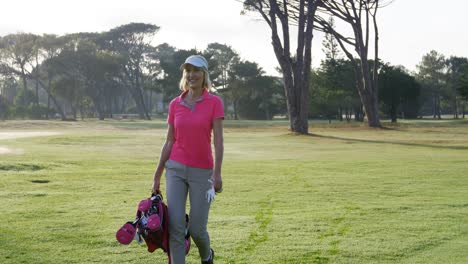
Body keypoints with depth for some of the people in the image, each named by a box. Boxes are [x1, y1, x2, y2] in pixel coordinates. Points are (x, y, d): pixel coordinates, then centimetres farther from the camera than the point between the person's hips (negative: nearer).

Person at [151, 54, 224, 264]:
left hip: (202, 172, -2)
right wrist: (157, 176, 7)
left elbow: (218, 141, -9)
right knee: (175, 226, -8)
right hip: (175, 168, 2)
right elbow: (169, 142, 8)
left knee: (196, 229, 2)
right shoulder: (175, 104, 5)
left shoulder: (214, 102, -4)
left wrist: (217, 173, -19)